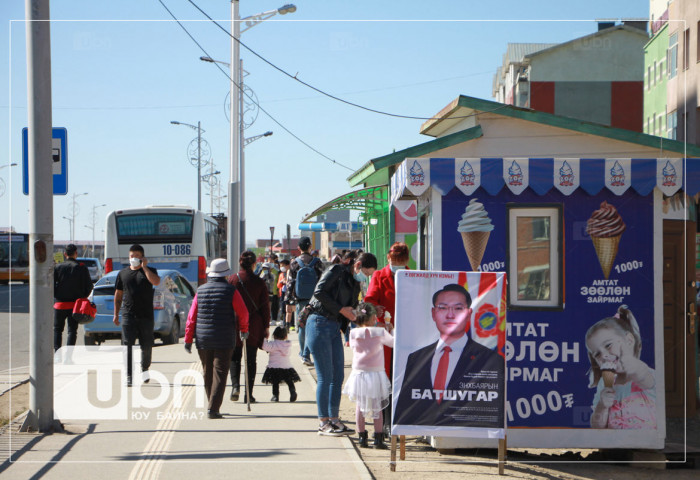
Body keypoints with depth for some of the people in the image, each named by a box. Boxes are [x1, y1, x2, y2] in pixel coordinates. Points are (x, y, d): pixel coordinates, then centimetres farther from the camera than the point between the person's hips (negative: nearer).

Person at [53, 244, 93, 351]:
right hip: (75, 305, 0)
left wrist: (56, 296, 7)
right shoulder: (81, 268, -2)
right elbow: (89, 286, -2)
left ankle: (57, 350, -1)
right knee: (72, 330, 4)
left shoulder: (58, 267, 0)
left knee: (57, 329, 12)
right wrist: (82, 297, 12)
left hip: (60, 303, 1)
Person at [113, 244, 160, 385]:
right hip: (128, 316, 1)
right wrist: (116, 314, 11)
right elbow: (118, 295, 15)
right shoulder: (123, 273, 11)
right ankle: (128, 375, -6)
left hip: (146, 316, -1)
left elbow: (156, 282, -17)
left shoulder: (149, 271, 6)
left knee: (146, 346, 6)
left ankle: (144, 370, 28)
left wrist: (144, 267, -13)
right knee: (127, 346, -7)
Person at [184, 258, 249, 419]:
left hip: (203, 340, 3)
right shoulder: (231, 291, -6)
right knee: (219, 374, -4)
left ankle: (212, 407, 23)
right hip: (224, 340, -3)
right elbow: (243, 313, -2)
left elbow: (191, 316, 2)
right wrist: (243, 330, 17)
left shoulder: (200, 291, 3)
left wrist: (188, 339, 7)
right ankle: (213, 409, -14)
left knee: (207, 374, 14)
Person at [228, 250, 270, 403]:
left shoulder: (232, 280, -5)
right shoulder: (259, 282, -4)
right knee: (251, 359, 7)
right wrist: (266, 326, 7)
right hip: (254, 325, 0)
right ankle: (249, 394, 4)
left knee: (235, 356, 14)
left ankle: (235, 385, -8)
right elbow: (265, 306, -1)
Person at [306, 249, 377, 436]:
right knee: (325, 377, -7)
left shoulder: (355, 283, 17)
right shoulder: (336, 271, -8)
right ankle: (323, 423, -1)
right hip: (319, 324, -8)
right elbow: (319, 292, -18)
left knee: (338, 376, 6)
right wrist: (341, 309, -15)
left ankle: (334, 419, 13)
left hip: (335, 328, 8)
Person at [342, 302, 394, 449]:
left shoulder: (354, 333, -5)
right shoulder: (380, 332, -10)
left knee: (359, 406, 11)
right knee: (377, 408, 7)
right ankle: (378, 438, 6)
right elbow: (393, 342, 4)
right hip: (376, 373, -2)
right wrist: (390, 329, 22)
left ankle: (362, 437, 11)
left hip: (358, 373, 2)